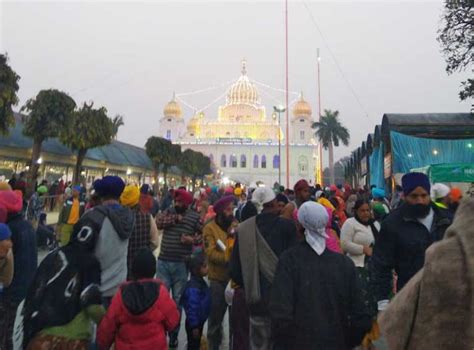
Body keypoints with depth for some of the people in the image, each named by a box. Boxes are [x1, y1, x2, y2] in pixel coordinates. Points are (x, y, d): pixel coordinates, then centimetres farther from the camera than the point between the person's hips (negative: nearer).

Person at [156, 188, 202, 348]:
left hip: (181, 264, -1)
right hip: (163, 262, 2)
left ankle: (174, 335, 31)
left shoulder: (195, 216, -3)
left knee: (177, 300, 13)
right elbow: (158, 222, -12)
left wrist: (193, 239, -20)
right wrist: (176, 218, -16)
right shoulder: (169, 211, 4)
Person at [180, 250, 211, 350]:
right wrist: (194, 326, -20)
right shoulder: (193, 288, -31)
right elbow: (192, 308, -28)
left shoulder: (200, 282, 1)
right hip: (194, 324, -9)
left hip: (199, 322, 9)